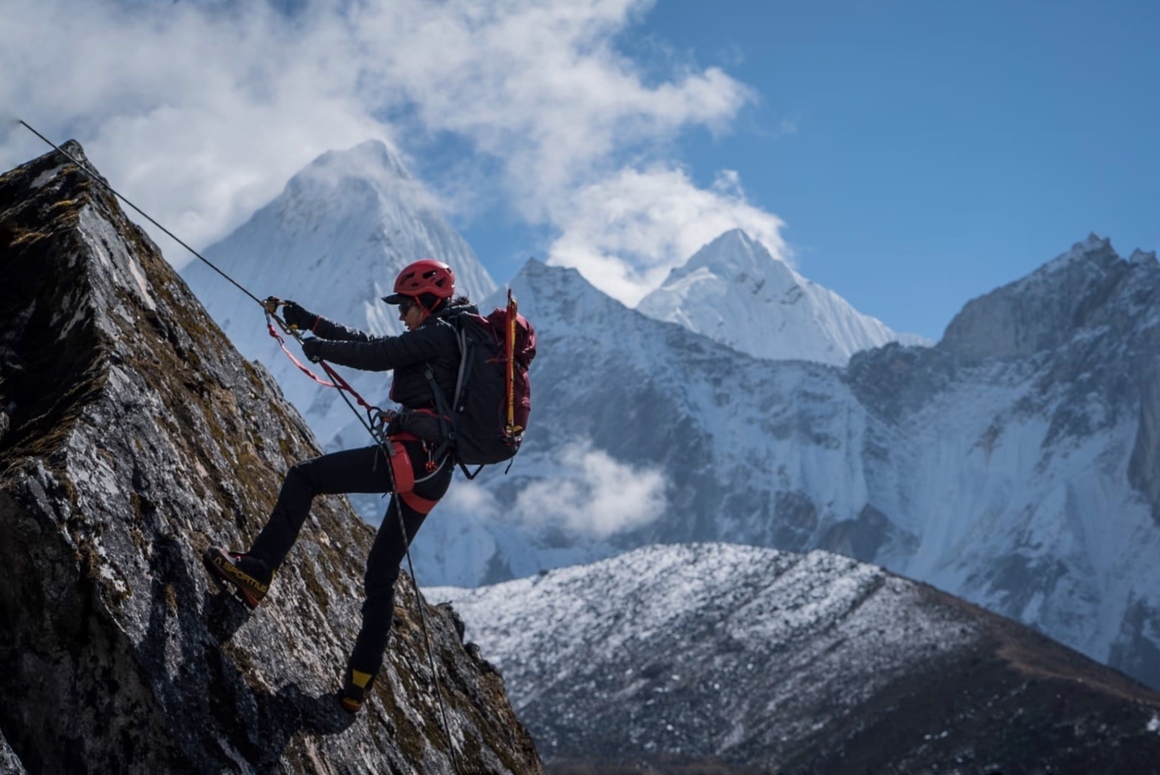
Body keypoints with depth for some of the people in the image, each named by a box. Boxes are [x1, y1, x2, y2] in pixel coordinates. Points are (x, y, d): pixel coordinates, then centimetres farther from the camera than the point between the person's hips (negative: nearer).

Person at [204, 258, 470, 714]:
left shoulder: (438, 333, -4)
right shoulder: (456, 340, 25)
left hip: (412, 455, -10)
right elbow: (372, 343, 28)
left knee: (303, 477, -3)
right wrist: (313, 323, 28)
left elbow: (376, 356, -9)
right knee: (382, 574, 14)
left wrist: (321, 348, 8)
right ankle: (358, 685, 16)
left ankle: (257, 570, -10)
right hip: (436, 474, 10)